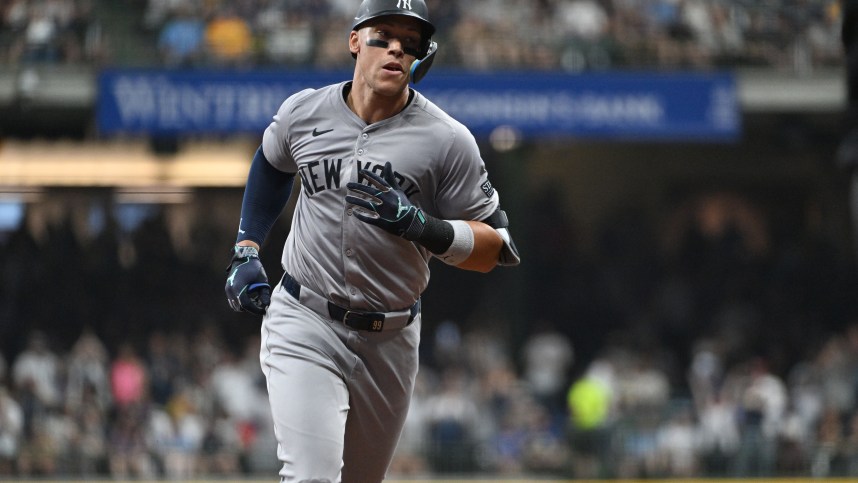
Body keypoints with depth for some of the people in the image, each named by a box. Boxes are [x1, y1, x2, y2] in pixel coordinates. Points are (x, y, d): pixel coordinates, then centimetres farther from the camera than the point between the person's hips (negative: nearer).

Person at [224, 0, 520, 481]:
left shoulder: (447, 140, -9)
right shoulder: (303, 112, -1)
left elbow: (493, 250, -7)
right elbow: (271, 166, 23)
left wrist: (420, 226, -23)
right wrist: (246, 250, 14)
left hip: (391, 340, 1)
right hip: (304, 325, -1)